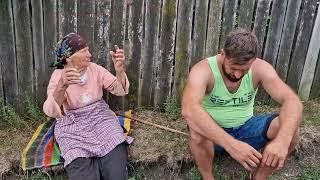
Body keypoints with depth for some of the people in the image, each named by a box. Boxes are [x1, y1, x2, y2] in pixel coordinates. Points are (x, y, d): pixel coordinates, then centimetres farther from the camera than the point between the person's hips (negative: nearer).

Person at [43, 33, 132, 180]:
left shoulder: (95, 69, 1)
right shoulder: (58, 75, -8)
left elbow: (120, 90, -7)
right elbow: (51, 111, -25)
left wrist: (119, 69, -27)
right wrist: (62, 86, -44)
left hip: (101, 118, 2)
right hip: (73, 126, -2)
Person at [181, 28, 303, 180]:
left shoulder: (260, 68, -13)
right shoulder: (203, 70, -24)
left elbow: (293, 102, -23)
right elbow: (188, 109, -42)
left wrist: (282, 139, -43)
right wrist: (230, 143, -52)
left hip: (245, 129, 3)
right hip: (214, 134, -3)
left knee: (289, 126, -21)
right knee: (198, 128, -38)